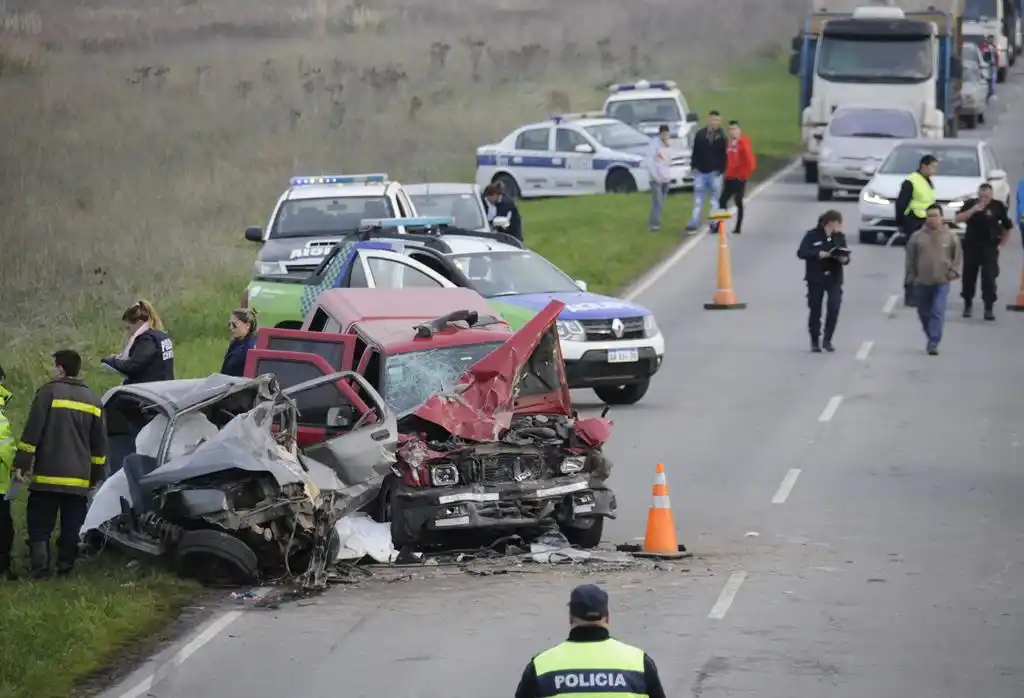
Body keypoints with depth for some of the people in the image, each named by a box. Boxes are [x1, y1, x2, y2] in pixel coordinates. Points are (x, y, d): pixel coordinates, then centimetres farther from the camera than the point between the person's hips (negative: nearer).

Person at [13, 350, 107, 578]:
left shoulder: (49, 392, -5)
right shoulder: (93, 399, 12)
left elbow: (32, 431, -10)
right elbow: (99, 443, 16)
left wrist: (21, 463, -7)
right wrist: (94, 475, 22)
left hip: (48, 475, -4)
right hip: (79, 478, 4)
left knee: (40, 524, 0)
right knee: (72, 525, 8)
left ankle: (40, 567, -9)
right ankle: (66, 566, 5)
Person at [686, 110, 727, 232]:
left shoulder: (721, 137, -2)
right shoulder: (700, 135, 2)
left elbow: (724, 155, -3)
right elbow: (695, 152, 6)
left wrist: (721, 169, -10)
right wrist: (694, 166, -2)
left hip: (715, 172, -1)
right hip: (700, 171, 1)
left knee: (715, 199, 5)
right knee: (698, 199, 3)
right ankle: (694, 223, 2)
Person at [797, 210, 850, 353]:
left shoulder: (840, 237, 5)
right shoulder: (812, 235, -7)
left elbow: (846, 255, 11)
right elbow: (801, 253, -13)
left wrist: (844, 259, -12)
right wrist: (819, 254, -23)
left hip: (834, 278, 2)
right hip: (816, 278, -2)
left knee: (834, 307, -13)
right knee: (815, 310, 5)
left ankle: (827, 340, 1)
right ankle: (815, 342, 20)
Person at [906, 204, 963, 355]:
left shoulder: (950, 236, 1)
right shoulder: (917, 237, 2)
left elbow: (958, 257, 8)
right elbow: (910, 260, 5)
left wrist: (953, 272, -5)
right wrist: (911, 279, 1)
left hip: (941, 283, -2)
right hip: (921, 283, 2)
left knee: (938, 313, -13)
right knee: (924, 314, 11)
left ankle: (933, 343, -13)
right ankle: (932, 339, 30)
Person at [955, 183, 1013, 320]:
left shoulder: (998, 207, -4)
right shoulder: (970, 204, 0)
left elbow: (1008, 227, 6)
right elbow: (958, 219, -12)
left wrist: (1001, 244, 2)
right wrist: (973, 210, -24)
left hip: (990, 248, -2)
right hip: (971, 246, 2)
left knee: (989, 278, -11)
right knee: (969, 277, 10)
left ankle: (989, 308, -9)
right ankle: (967, 305, 26)